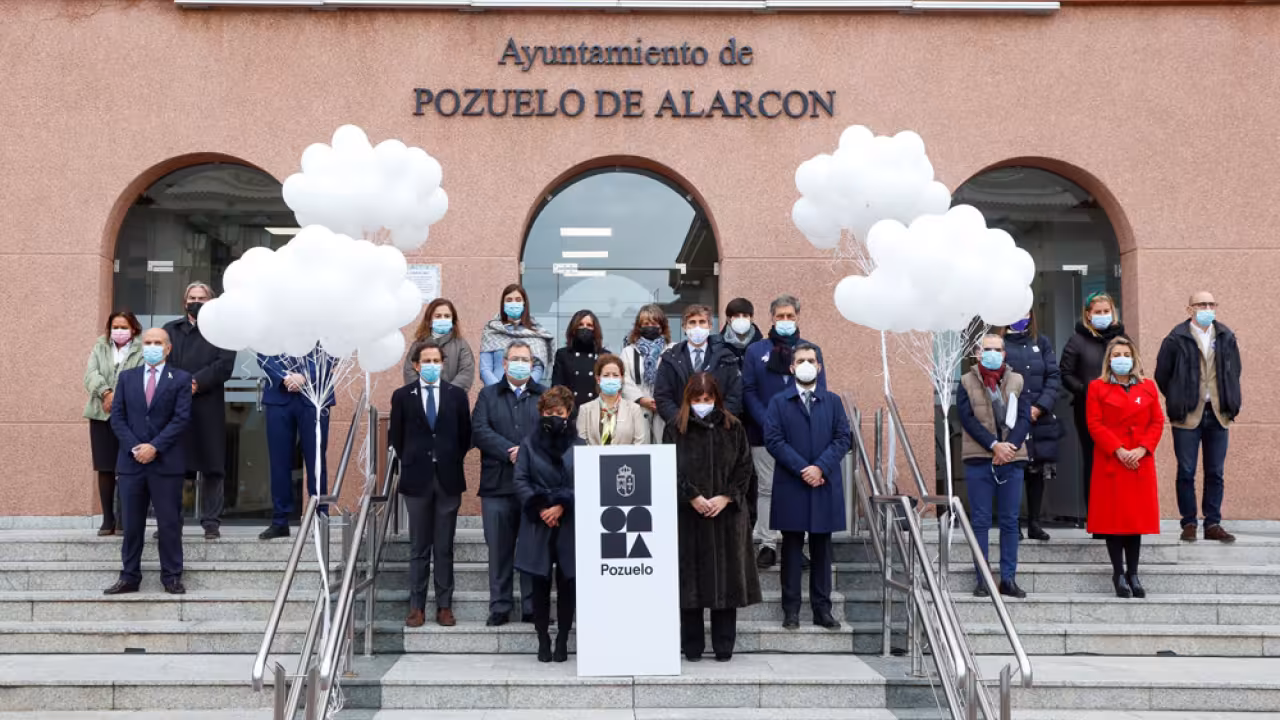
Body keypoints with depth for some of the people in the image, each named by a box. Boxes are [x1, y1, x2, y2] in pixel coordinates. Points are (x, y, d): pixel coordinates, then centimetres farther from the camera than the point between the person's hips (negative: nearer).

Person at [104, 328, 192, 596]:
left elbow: (181, 419, -5)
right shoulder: (126, 377, 11)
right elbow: (117, 417, 5)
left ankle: (172, 577, 9)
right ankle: (129, 577, 13)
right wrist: (134, 448, -8)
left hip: (166, 462, -2)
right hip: (131, 461, 3)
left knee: (169, 523, 1)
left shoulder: (180, 379, 3)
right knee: (131, 523, 6)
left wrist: (155, 447, -13)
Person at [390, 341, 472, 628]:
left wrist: (453, 462, 6)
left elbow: (465, 435, 9)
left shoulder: (457, 395, 4)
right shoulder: (402, 395, 2)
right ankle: (417, 606, 11)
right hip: (416, 479, 0)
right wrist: (411, 461, 8)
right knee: (419, 548, 6)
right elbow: (395, 435, 9)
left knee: (445, 548, 6)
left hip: (448, 479, 0)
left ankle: (444, 605, 12)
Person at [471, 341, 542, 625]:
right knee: (499, 549, 4)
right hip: (498, 484, 0)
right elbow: (479, 431, -2)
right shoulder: (488, 395, 13)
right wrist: (509, 451, -13)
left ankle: (533, 608, 11)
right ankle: (499, 607, 12)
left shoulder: (546, 397, 12)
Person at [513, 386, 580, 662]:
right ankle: (543, 640, 11)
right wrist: (540, 508, -10)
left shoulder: (578, 446, 5)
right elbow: (520, 481, 1)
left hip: (569, 523, 0)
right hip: (538, 523, 1)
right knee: (540, 583, 3)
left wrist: (561, 506, -13)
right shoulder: (529, 444, 8)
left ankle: (562, 641, 12)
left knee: (567, 583, 2)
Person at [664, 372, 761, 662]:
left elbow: (745, 467, 5)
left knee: (726, 578, 2)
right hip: (688, 516, -1)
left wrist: (726, 497, -8)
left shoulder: (733, 428, 8)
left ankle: (724, 646, 10)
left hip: (726, 514, 1)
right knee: (690, 580, 1)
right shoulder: (675, 429, 3)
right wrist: (693, 497, -13)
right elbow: (671, 470, -2)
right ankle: (692, 646, 10)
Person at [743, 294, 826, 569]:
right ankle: (767, 544, 9)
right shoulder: (756, 350, 6)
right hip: (765, 433, 0)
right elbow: (749, 391, 1)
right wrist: (768, 423, -10)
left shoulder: (812, 351, 7)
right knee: (767, 488, 4)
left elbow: (819, 392, 3)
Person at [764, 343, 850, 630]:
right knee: (792, 548, 3)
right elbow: (773, 440, -5)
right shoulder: (779, 402, 5)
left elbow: (843, 438, 2)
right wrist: (802, 470, -14)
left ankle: (822, 609, 13)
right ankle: (791, 609, 9)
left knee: (822, 549, 7)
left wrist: (820, 467, -12)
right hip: (791, 486, -2)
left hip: (825, 486, 2)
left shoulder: (833, 401, 10)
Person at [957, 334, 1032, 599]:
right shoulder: (967, 382, 5)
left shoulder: (1017, 381, 11)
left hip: (1012, 459, 2)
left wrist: (1009, 446, -14)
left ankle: (1008, 578, 11)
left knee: (1010, 521, 5)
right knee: (981, 521, 1)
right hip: (978, 460, -2)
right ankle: (982, 579, 6)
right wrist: (994, 445, -16)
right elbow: (967, 418, -6)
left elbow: (1024, 417, 2)